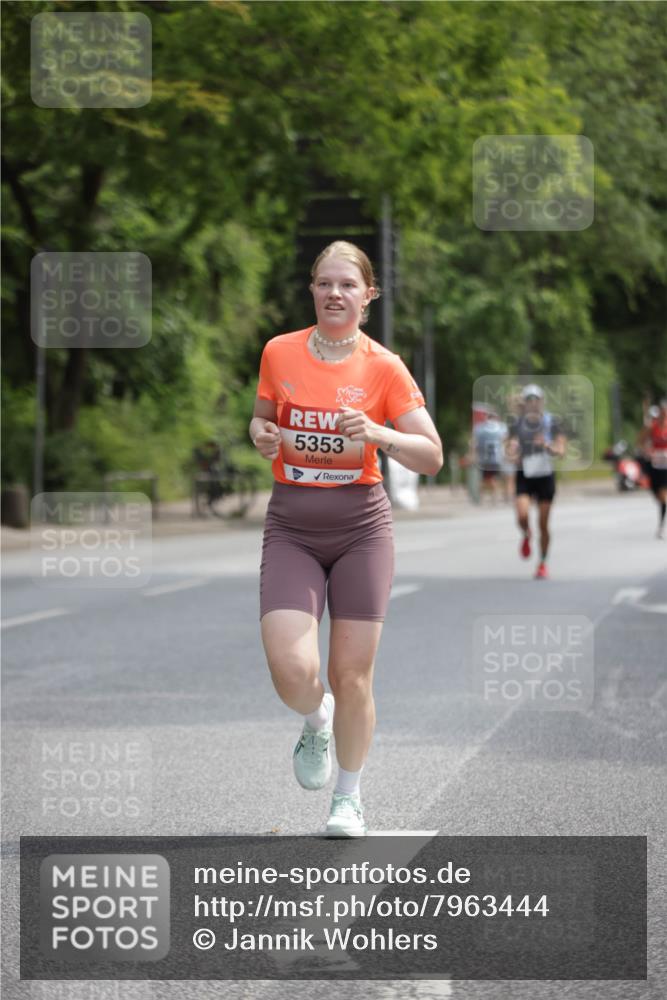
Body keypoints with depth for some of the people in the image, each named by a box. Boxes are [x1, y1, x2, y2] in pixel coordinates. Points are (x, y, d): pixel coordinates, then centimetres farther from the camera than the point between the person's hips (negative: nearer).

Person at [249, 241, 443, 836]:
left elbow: (432, 456, -4)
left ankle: (349, 799, 23)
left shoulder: (383, 367, -3)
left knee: (352, 675, 1)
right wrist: (262, 436, -3)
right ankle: (316, 724, 22)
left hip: (361, 526, -1)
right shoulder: (279, 352, 3)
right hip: (291, 527, 1)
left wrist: (377, 434, -21)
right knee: (292, 672, -15)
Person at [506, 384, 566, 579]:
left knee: (543, 524, 2)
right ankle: (526, 536, 15)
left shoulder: (550, 422, -5)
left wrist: (547, 446, -26)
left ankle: (543, 563, 19)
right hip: (524, 477, 0)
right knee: (522, 515, -21)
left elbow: (561, 451, -6)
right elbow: (510, 452, -1)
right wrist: (513, 455, -25)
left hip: (545, 476, 0)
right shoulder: (517, 424, -3)